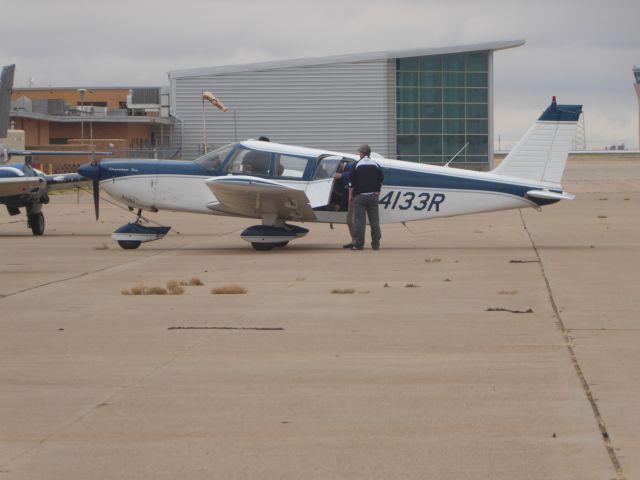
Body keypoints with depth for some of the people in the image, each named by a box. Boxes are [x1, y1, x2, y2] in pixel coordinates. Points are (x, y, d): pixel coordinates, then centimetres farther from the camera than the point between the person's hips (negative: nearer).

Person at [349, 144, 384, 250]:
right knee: (374, 221, 7)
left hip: (359, 196, -3)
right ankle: (376, 244, 8)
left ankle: (359, 244, -5)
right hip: (373, 196, 3)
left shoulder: (357, 165, -4)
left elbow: (351, 183, -4)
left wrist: (350, 196, 3)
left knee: (359, 221, -3)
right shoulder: (376, 166, 6)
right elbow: (381, 181, 12)